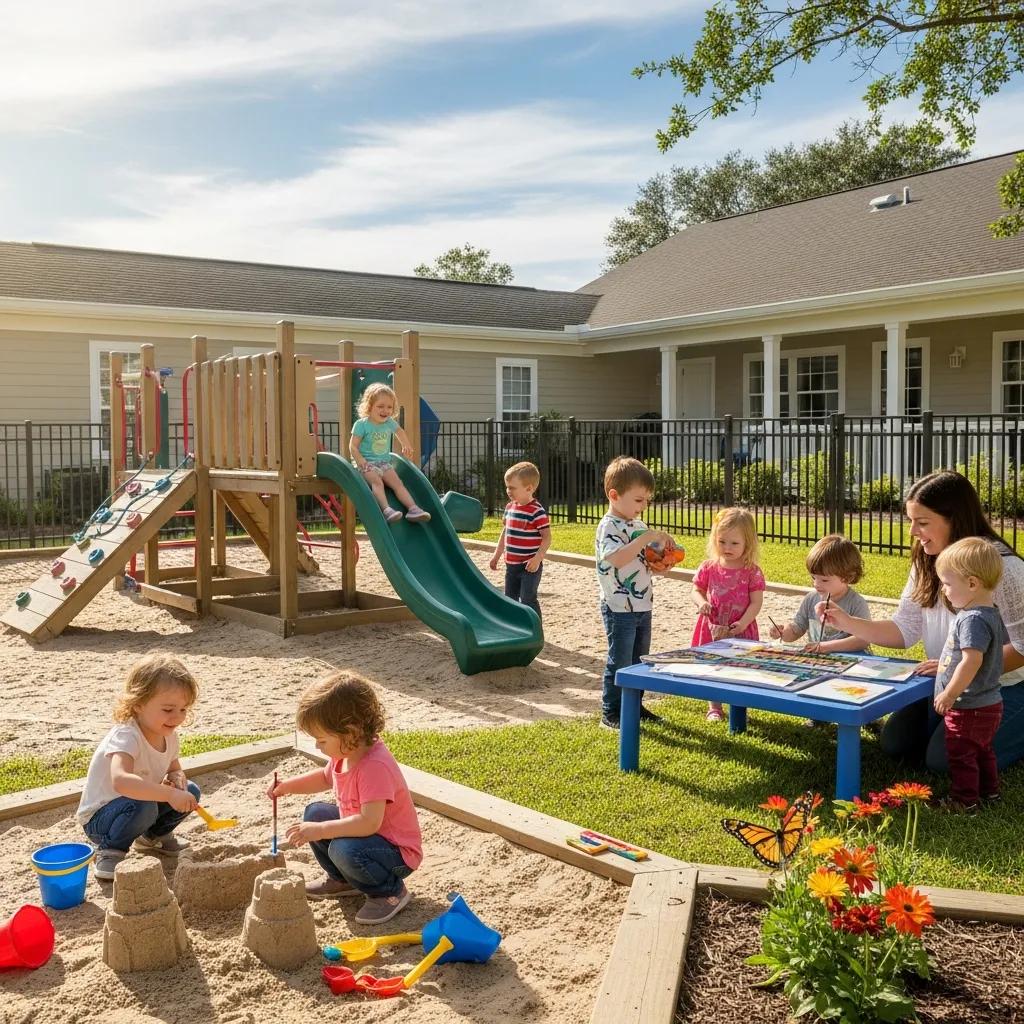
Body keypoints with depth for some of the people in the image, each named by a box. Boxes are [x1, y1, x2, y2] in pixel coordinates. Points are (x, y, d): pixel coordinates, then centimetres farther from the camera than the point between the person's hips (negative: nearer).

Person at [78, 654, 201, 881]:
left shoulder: (169, 735, -5)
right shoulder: (126, 737, -31)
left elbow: (175, 770, 11)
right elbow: (120, 781, -49)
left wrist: (177, 779, -15)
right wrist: (169, 794, -55)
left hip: (141, 808, 8)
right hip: (99, 818, -8)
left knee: (190, 791, -7)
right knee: (142, 806, -37)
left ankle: (154, 836, 18)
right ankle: (110, 850, -8)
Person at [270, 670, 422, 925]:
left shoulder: (375, 766, -33)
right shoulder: (345, 752, -4)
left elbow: (370, 822, -40)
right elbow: (325, 778, 19)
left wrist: (319, 831, -35)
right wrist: (289, 785, 3)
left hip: (399, 852, -10)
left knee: (344, 850, -34)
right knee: (315, 812, 8)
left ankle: (390, 891, -6)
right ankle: (342, 880, 24)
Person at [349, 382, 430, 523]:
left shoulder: (390, 423, 8)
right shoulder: (361, 424, -7)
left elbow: (400, 431, 33)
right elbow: (353, 446, -7)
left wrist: (406, 446, 25)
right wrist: (362, 462, -20)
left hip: (384, 462, 5)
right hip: (368, 463, -5)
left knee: (397, 482, -15)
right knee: (376, 481, -31)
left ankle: (413, 508, -25)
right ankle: (386, 509, -48)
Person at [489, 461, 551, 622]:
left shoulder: (537, 511, -17)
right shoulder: (509, 507, 6)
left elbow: (547, 537, -17)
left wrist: (537, 558, -25)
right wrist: (497, 555, 21)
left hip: (529, 565, -8)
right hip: (511, 565, 8)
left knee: (527, 600, -7)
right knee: (510, 598, 16)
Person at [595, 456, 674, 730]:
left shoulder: (638, 525, 12)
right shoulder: (609, 526, -15)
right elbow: (617, 558, -33)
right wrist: (647, 538, -32)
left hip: (643, 606, 9)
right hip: (619, 608, -9)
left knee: (639, 661, 17)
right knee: (619, 662, -2)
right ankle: (610, 713, 9)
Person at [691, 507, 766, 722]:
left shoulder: (752, 571, -8)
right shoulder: (708, 567, -2)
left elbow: (756, 602, -9)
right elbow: (697, 590, 6)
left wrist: (743, 623, -21)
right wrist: (701, 602, -17)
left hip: (741, 630, -2)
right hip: (712, 628, 2)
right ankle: (714, 707, 27)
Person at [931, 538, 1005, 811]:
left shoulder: (972, 619, -27)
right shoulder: (989, 614, 5)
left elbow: (972, 660, -33)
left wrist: (950, 694, -25)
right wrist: (943, 666, 22)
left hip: (969, 708, -10)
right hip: (988, 704, 10)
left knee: (961, 756, 5)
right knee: (982, 751, 25)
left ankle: (964, 801, 16)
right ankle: (989, 791, 39)